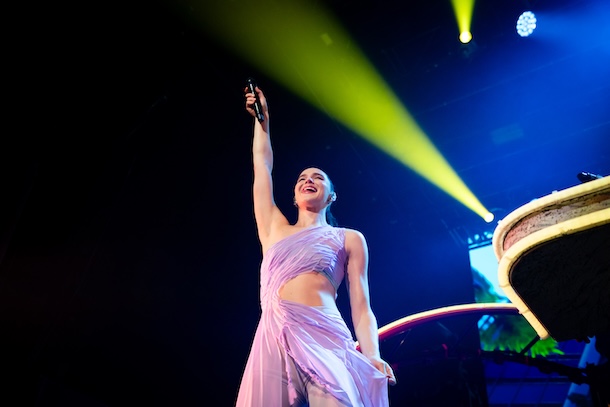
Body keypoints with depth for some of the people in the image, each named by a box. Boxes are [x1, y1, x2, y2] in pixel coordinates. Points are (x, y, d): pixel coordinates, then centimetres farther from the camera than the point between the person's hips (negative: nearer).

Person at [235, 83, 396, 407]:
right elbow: (262, 167, 29)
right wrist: (262, 118, 38)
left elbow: (361, 306, 10)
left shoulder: (349, 239, 18)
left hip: (324, 337, -2)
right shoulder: (276, 231, 24)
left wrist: (373, 356, -7)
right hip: (273, 340, 3)